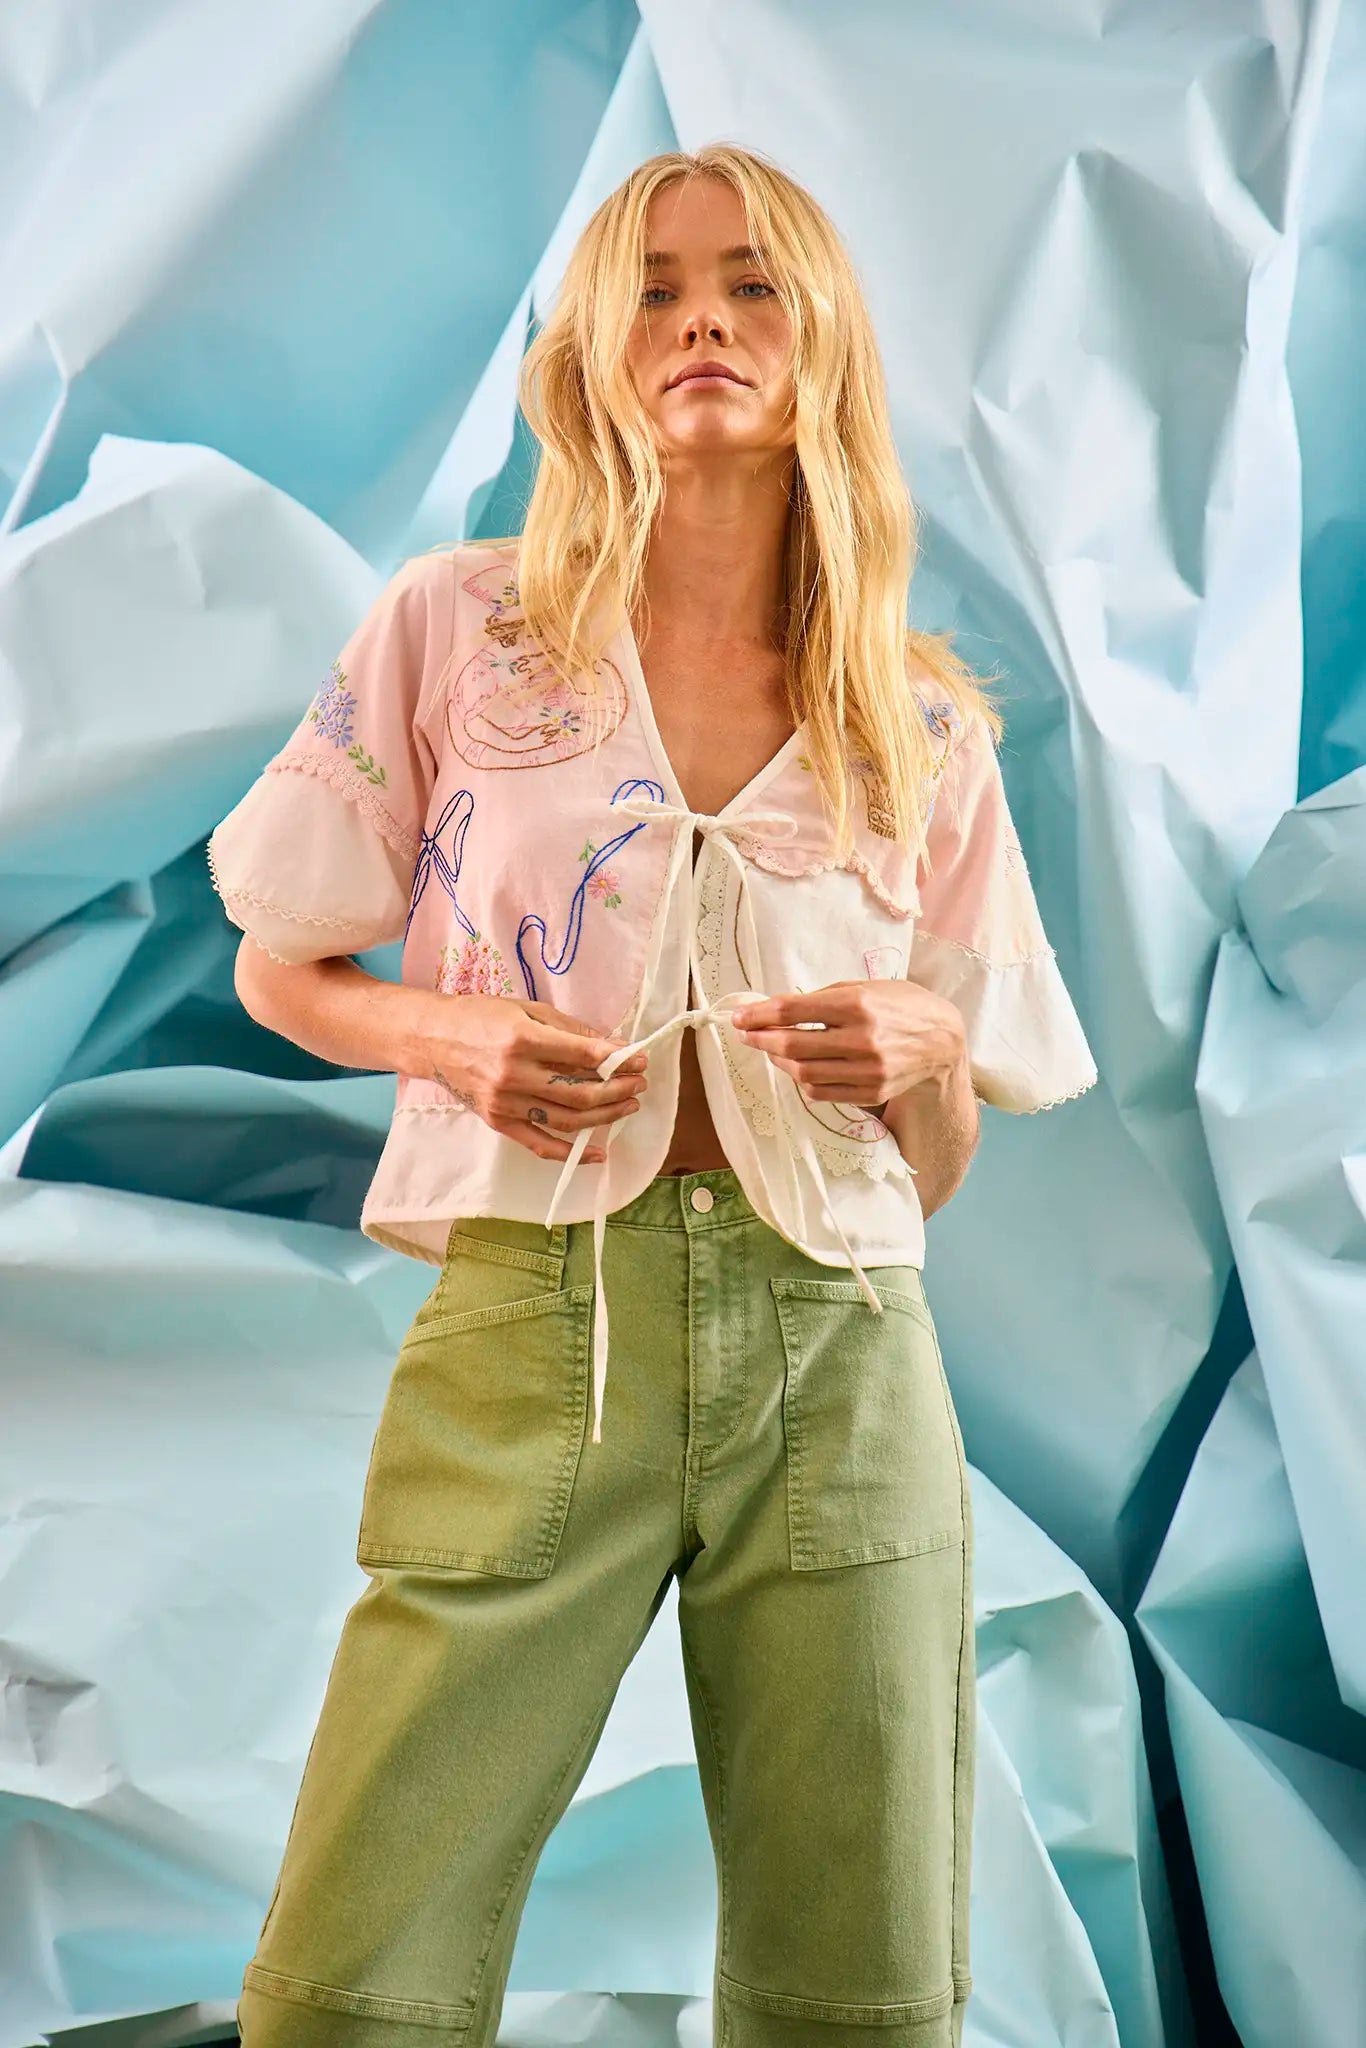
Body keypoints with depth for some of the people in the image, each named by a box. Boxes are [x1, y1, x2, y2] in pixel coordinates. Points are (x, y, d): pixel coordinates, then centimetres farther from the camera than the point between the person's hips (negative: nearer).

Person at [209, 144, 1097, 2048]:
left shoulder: (926, 724, 8)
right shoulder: (455, 626, 3)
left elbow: (935, 1175, 13)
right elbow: (279, 970, 11)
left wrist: (927, 1052, -9)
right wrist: (447, 1035, -9)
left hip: (840, 1353, 2)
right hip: (535, 1321, -2)